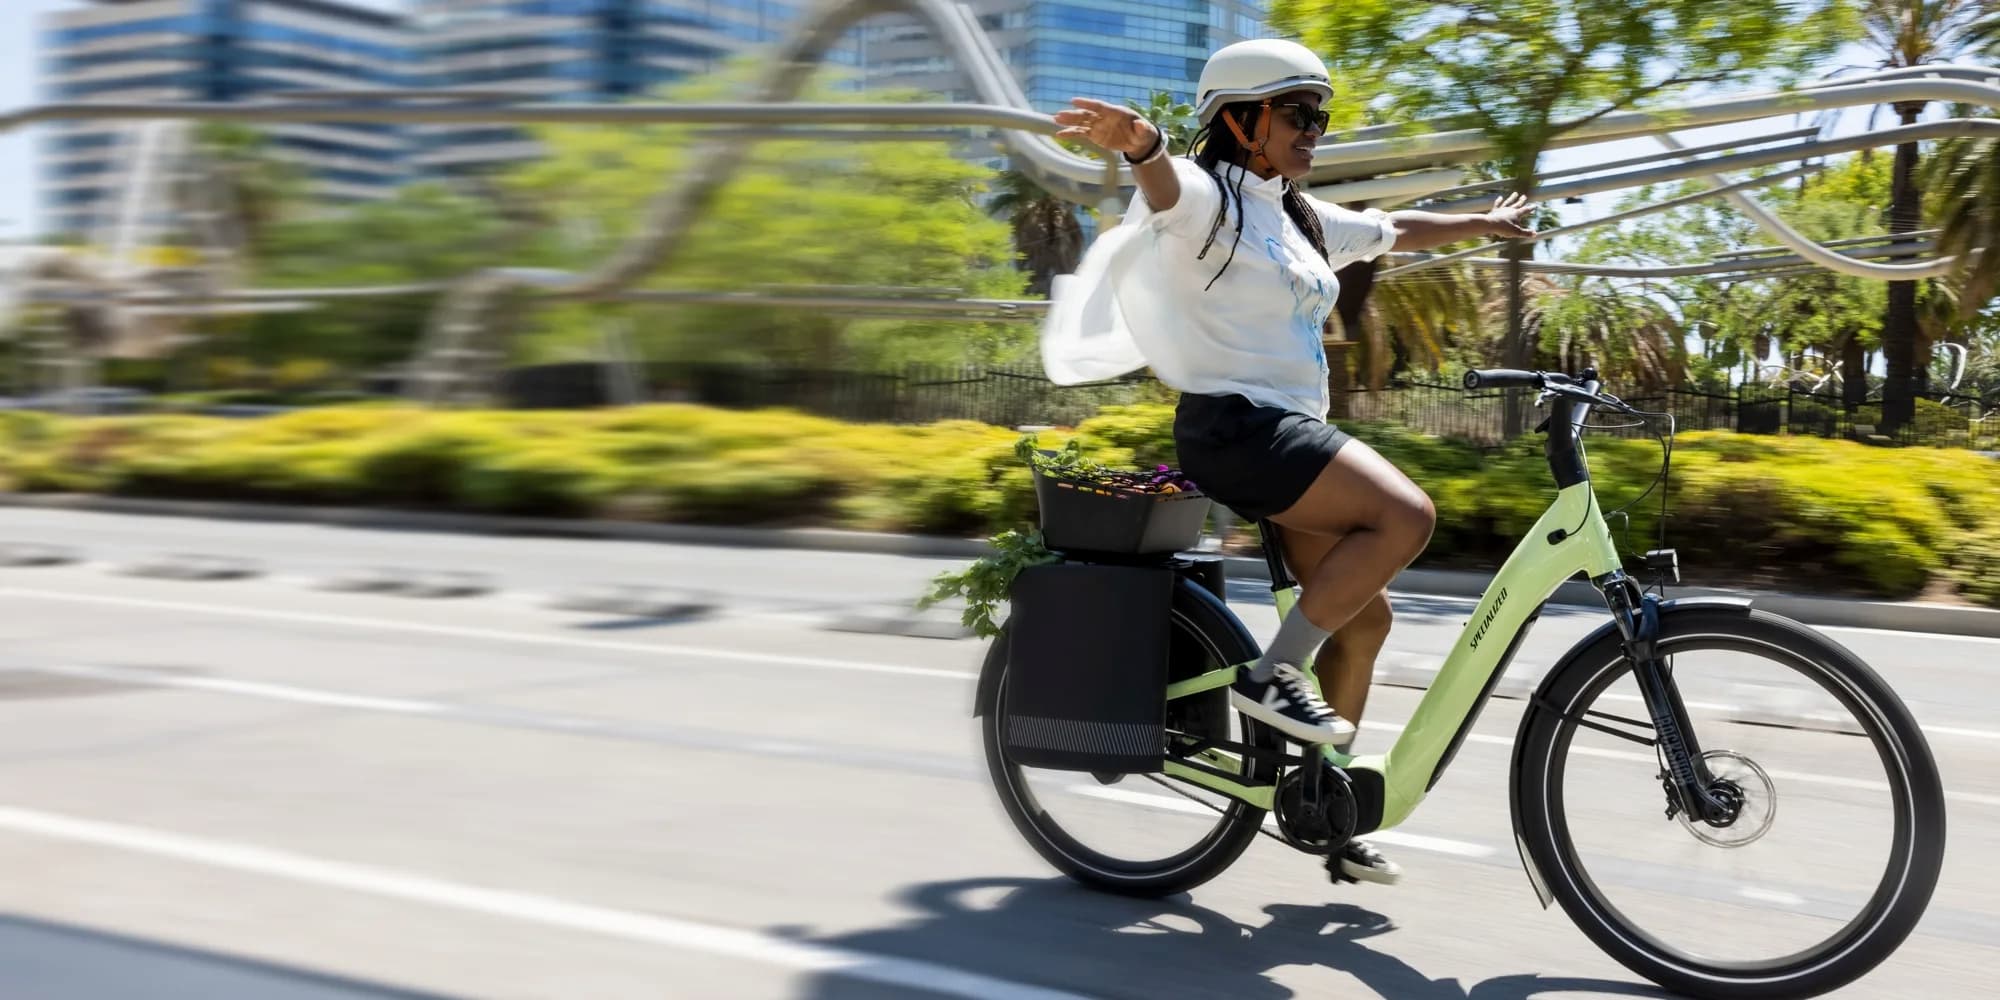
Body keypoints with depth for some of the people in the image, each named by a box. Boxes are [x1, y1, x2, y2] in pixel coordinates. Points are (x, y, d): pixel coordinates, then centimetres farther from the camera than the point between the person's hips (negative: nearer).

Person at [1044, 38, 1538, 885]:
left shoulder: (1304, 221, 19)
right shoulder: (1206, 196, -7)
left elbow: (1396, 231, 36)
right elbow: (1164, 184, -32)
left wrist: (1484, 225, 47)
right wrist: (1139, 143, -56)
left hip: (1291, 431, 9)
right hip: (1233, 425, -9)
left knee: (1364, 617, 7)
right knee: (1405, 515, -24)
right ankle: (1270, 676, -16)